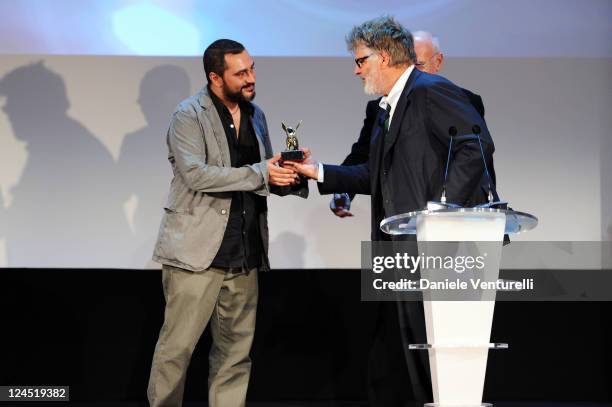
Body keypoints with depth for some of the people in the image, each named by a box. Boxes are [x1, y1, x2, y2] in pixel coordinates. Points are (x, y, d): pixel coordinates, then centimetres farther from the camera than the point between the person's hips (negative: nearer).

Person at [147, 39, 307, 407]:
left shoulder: (256, 115, 14)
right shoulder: (190, 114, -7)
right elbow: (196, 174, -19)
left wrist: (288, 178, -3)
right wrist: (259, 173, -20)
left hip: (244, 253, 6)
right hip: (198, 251, -6)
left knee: (236, 352, 9)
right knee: (177, 346, -2)